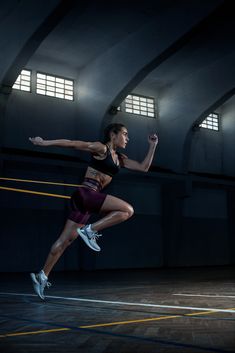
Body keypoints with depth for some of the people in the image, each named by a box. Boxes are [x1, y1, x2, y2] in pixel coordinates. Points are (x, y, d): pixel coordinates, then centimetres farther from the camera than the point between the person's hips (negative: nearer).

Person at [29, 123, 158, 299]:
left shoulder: (120, 159, 20)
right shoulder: (101, 148, -4)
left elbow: (143, 167, 20)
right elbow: (73, 143, -6)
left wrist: (153, 146, 17)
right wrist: (45, 142, -7)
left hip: (87, 199, 8)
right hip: (86, 193, -8)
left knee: (66, 240, 8)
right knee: (128, 210, -17)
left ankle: (42, 276, 13)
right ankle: (90, 230, -13)